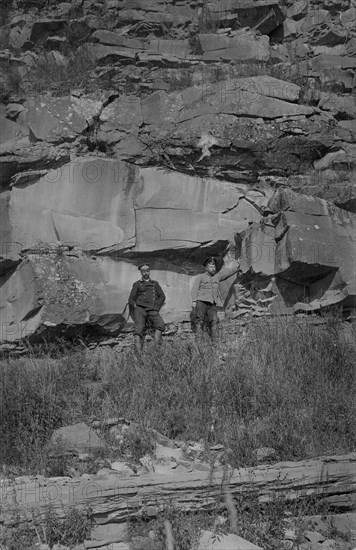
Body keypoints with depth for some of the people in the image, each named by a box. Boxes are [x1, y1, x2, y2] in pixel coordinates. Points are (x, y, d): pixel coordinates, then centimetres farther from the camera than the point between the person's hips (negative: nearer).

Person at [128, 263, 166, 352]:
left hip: (152, 310, 2)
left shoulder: (155, 283, 27)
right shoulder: (137, 284, 22)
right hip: (140, 309, -2)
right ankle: (138, 351, -40)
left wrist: (156, 307, 5)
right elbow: (131, 299, 17)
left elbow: (162, 296, 21)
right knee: (139, 327, -27)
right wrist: (136, 306, -1)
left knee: (161, 324, -29)